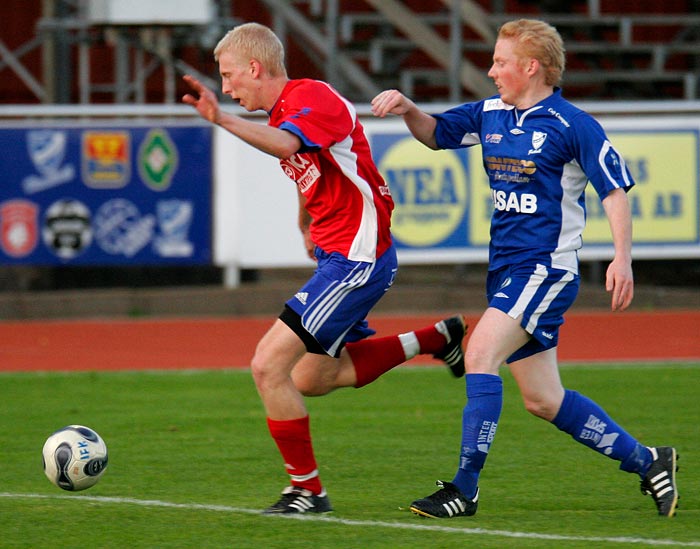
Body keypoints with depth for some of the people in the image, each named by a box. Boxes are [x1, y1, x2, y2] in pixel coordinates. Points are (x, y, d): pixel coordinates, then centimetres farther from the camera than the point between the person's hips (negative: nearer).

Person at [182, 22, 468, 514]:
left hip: (356, 260, -11)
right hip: (336, 255, 11)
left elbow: (286, 145, -39)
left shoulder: (311, 96, -17)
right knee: (311, 379, 19)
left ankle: (307, 490, -3)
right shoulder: (285, 114, 14)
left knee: (269, 366, -14)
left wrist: (222, 118, -48)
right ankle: (436, 339, 29)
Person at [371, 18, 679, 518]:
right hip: (506, 269, 8)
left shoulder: (573, 125, -9)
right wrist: (407, 108, 0)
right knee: (542, 401, 10)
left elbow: (616, 189, -9)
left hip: (546, 267, -8)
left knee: (480, 353, -23)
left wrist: (622, 258, -20)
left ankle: (464, 489, -21)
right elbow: (436, 133, 21)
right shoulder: (491, 115, 11)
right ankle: (647, 462, 25)